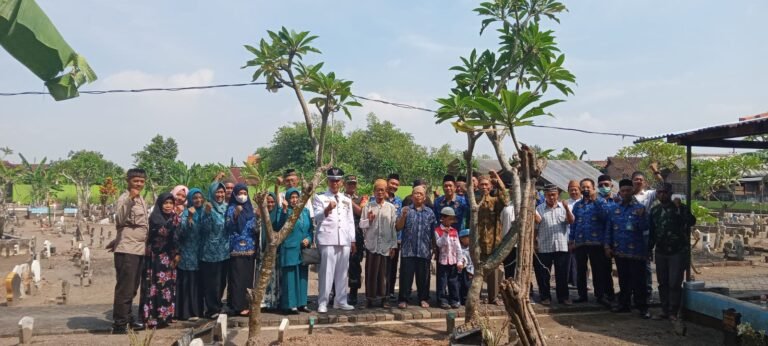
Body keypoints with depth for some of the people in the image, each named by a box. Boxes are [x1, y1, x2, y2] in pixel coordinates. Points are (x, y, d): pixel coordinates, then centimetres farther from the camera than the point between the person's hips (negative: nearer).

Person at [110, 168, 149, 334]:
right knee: (124, 289, -6)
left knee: (132, 289, 16)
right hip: (127, 250, -9)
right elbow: (120, 220, -29)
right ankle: (119, 325, 0)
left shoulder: (141, 200, 15)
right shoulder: (124, 199, -12)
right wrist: (130, 199, -34)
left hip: (140, 250, 9)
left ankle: (127, 319, 27)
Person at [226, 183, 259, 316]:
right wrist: (235, 215, -29)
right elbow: (228, 226, -16)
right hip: (237, 248, -6)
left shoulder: (249, 208, 15)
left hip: (250, 248, 6)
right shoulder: (232, 208, -3)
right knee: (238, 277, -6)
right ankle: (239, 305, -3)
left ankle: (247, 303, 16)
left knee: (248, 276, 9)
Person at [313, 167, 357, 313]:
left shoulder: (347, 200, 19)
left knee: (342, 272, 7)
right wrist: (327, 210, -28)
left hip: (344, 240, 5)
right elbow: (316, 218, -9)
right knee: (327, 271, -6)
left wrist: (353, 240, 13)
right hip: (327, 239, -4)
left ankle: (340, 301, 16)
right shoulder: (320, 198, 4)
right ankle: (323, 303, 1)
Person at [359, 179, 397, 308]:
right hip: (371, 244, 0)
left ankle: (382, 298, 15)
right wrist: (368, 221, -15)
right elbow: (361, 225, 5)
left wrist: (394, 245, 3)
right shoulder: (368, 206, 5)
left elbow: (394, 228, 6)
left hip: (386, 245, 1)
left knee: (384, 273, 4)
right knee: (371, 272, 1)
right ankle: (370, 298, 11)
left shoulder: (391, 207, 6)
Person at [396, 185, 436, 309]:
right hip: (408, 250, -1)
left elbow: (434, 231, 11)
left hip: (424, 251, 2)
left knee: (423, 276, 8)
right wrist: (403, 216, -18)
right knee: (406, 275, 0)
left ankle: (423, 299, 19)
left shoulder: (430, 212, 9)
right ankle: (403, 299, 8)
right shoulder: (406, 210, 5)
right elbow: (398, 227, -2)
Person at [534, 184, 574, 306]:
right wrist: (535, 242, -8)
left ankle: (563, 296, 16)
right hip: (544, 247, -1)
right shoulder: (539, 209, 3)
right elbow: (535, 227, -1)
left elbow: (571, 221, -7)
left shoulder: (563, 207, 7)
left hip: (561, 246, 1)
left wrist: (567, 209, -20)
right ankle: (545, 297, 16)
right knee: (543, 274, 5)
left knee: (562, 273, 6)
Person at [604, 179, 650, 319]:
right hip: (619, 251, 4)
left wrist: (641, 216, -25)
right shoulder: (613, 209, 8)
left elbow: (645, 228, -8)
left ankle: (642, 307, 6)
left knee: (638, 280, -1)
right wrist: (607, 245, 3)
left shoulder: (640, 208, -3)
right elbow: (608, 229, 9)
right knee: (623, 279, 13)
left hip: (636, 251, -4)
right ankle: (624, 304, 23)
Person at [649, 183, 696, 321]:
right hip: (661, 252, 5)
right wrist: (649, 248, 13)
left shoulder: (680, 207, -5)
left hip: (678, 251, -5)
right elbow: (651, 231, 14)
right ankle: (665, 311, 19)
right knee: (662, 283, 9)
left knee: (674, 283, -4)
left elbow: (691, 222, -23)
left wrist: (679, 208, -29)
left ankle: (673, 312, 7)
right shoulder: (654, 210, 8)